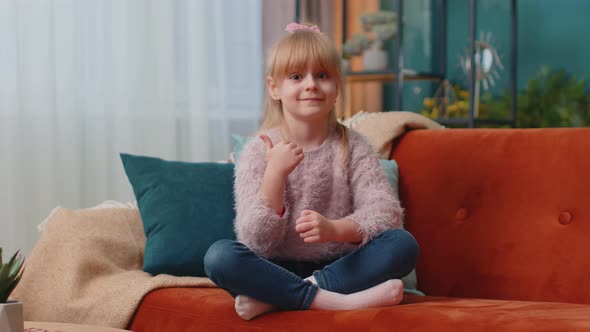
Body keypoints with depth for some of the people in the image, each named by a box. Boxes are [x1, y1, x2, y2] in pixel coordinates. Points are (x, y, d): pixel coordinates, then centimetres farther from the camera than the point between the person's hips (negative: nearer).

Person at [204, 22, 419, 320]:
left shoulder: (352, 147, 1)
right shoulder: (259, 151, -3)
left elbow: (386, 212, -11)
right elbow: (257, 242, -11)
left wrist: (335, 229, -30)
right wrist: (276, 173, -24)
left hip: (338, 267, 2)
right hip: (279, 269, -2)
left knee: (403, 244, -25)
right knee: (218, 256, -29)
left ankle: (273, 297, -26)